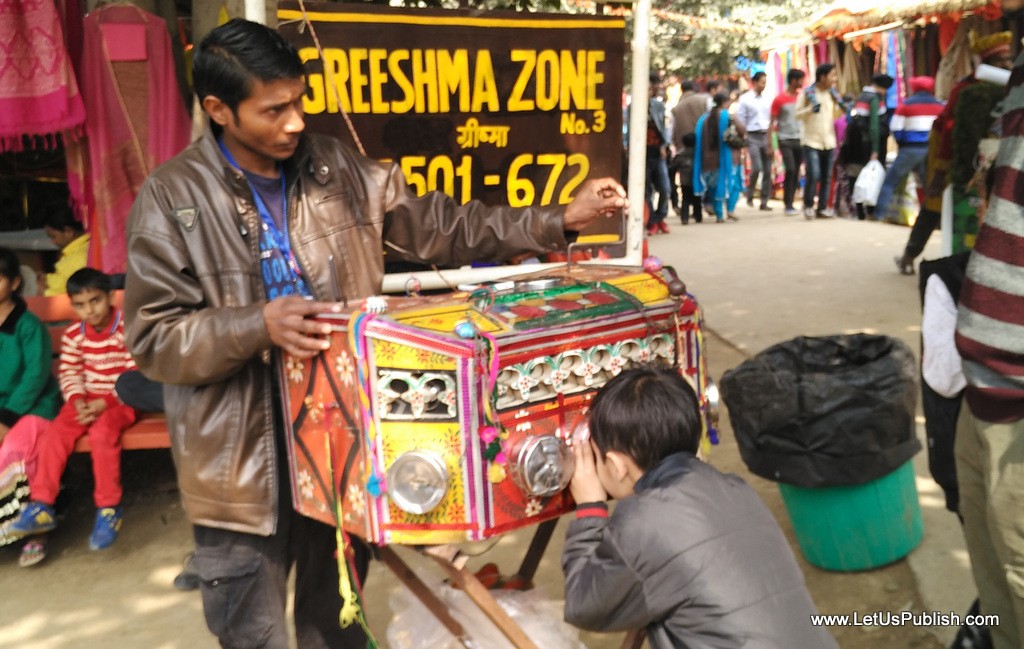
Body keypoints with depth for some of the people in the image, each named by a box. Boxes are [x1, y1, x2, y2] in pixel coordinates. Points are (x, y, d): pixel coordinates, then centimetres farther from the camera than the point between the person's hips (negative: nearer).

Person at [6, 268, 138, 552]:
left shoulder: (128, 329, -12)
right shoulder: (73, 335, 4)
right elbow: (68, 373, 6)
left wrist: (104, 403, -22)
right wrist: (78, 401, -14)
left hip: (121, 399, -5)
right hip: (87, 399, 5)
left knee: (102, 431, -32)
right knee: (54, 432, -18)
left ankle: (109, 508, -20)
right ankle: (41, 506, -11)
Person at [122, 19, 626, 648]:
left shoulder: (338, 169, -1)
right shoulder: (172, 198, -11)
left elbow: (438, 227, 4)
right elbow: (155, 338, -12)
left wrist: (560, 221, -1)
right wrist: (259, 325, -28)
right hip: (241, 461, -3)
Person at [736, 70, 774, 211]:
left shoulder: (768, 99, 10)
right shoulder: (745, 99, 0)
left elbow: (772, 118, 15)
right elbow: (741, 120, -1)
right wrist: (743, 138, -6)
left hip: (767, 135, 4)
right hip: (753, 136, -4)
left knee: (767, 170, 1)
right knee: (756, 168, -15)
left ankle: (764, 202, 8)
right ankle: (749, 195, 8)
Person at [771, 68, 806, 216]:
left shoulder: (802, 97, 11)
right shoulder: (779, 99, -2)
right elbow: (772, 122, -1)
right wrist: (769, 143, -7)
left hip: (799, 139, 4)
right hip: (785, 140, -4)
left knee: (796, 172, 4)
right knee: (790, 170, -12)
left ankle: (790, 203, 13)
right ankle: (788, 206, -6)